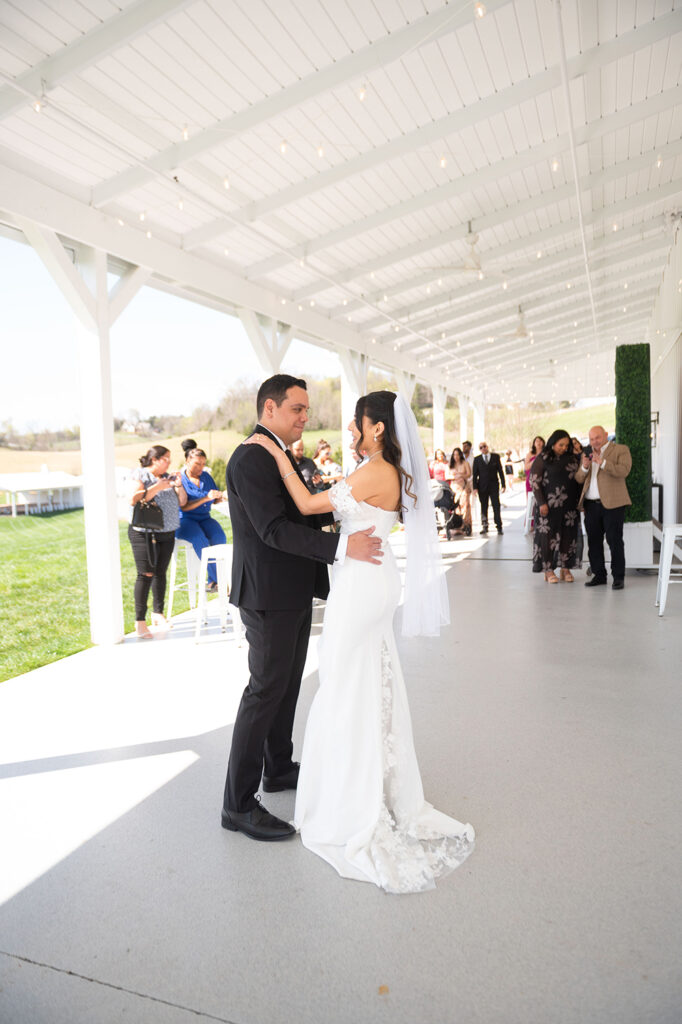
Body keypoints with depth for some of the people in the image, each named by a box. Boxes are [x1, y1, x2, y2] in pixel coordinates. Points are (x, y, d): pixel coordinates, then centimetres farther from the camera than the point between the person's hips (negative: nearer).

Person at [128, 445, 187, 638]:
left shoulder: (167, 477, 15)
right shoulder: (140, 476, -3)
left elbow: (182, 502, 15)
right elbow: (133, 499, -17)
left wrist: (179, 485, -2)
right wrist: (157, 487, -20)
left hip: (167, 533, 6)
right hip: (144, 533, -6)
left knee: (160, 573, 9)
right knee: (146, 574, -10)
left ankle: (158, 614, 20)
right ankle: (140, 621, -7)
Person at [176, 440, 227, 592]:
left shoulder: (206, 476, 12)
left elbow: (215, 502, 16)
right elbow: (184, 507, -14)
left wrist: (221, 496, -8)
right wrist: (206, 498, -25)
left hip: (204, 518, 4)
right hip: (184, 520, -4)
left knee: (219, 536, -27)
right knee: (200, 539, -34)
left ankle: (213, 581, -22)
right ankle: (219, 579, -25)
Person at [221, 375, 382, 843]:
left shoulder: (282, 456, 14)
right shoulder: (250, 458, -19)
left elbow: (305, 512, 14)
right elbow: (274, 529, -27)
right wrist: (341, 546, -32)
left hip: (294, 592, 10)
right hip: (269, 594, -10)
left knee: (287, 685, 20)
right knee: (265, 691, -3)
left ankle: (279, 768, 38)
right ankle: (239, 804, 11)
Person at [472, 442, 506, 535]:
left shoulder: (495, 456, 5)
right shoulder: (477, 459, 5)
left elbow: (500, 470, 4)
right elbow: (475, 474, 4)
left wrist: (503, 484, 0)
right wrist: (475, 487, -5)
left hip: (494, 485, -1)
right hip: (482, 486, 1)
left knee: (496, 506, -3)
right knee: (483, 507, 5)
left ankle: (499, 527, 2)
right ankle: (484, 526, 13)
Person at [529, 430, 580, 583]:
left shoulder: (572, 458, 10)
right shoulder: (543, 458, -4)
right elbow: (534, 481, -7)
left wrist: (580, 501, 8)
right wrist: (541, 503, -13)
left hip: (570, 505, 4)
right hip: (549, 505, -4)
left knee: (568, 535, 5)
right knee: (548, 535, 0)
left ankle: (566, 568, 16)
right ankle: (548, 570, 8)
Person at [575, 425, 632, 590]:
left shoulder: (621, 450, 2)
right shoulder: (588, 454, 17)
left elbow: (623, 471, -14)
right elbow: (579, 479, 14)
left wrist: (602, 462, -22)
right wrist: (584, 467, -6)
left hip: (612, 503, -5)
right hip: (591, 504, 5)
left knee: (614, 541, -3)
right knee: (594, 541, 8)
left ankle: (618, 577, 5)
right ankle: (599, 575, 17)